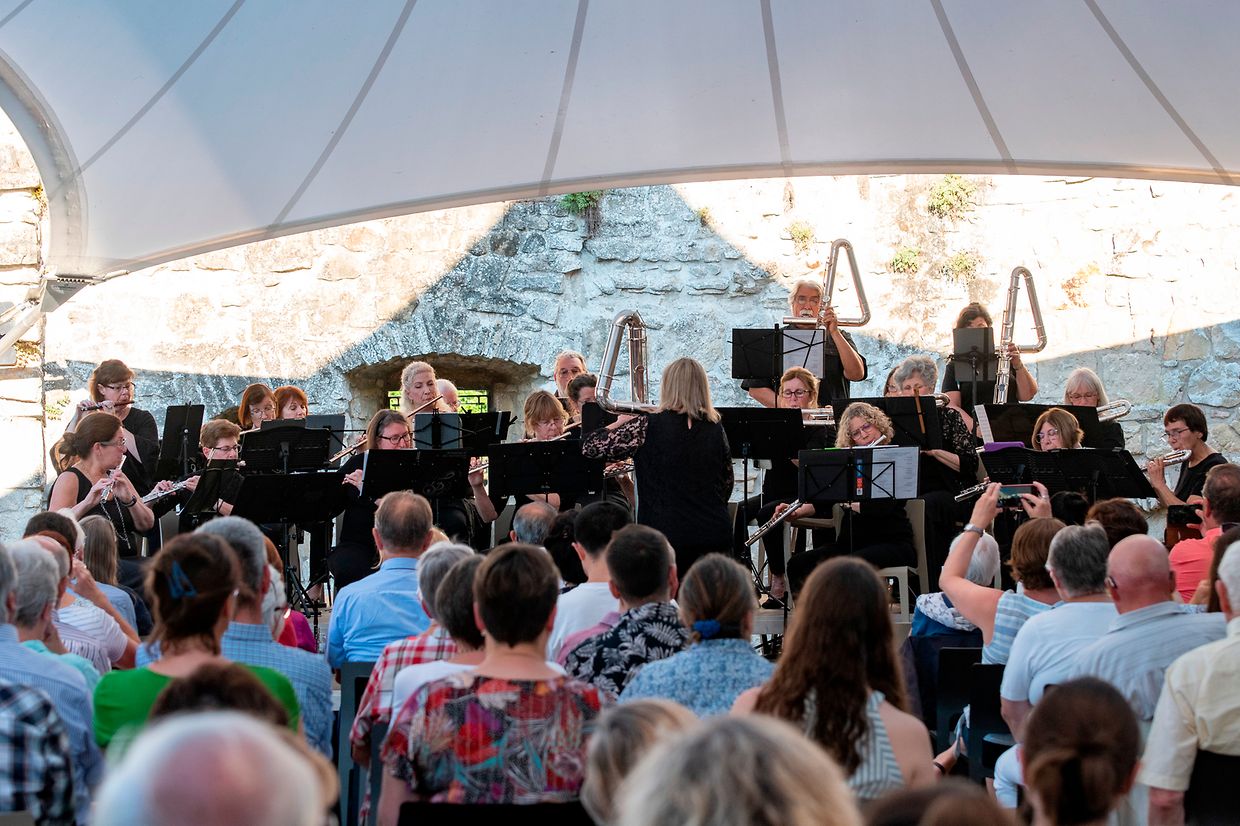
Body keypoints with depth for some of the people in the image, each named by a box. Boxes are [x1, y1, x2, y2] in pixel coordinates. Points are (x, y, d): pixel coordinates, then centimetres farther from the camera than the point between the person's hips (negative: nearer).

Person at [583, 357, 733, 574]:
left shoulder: (649, 427, -10)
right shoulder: (715, 430, 4)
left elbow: (590, 447, -4)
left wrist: (621, 423, 13)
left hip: (667, 536, -4)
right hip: (716, 536, 4)